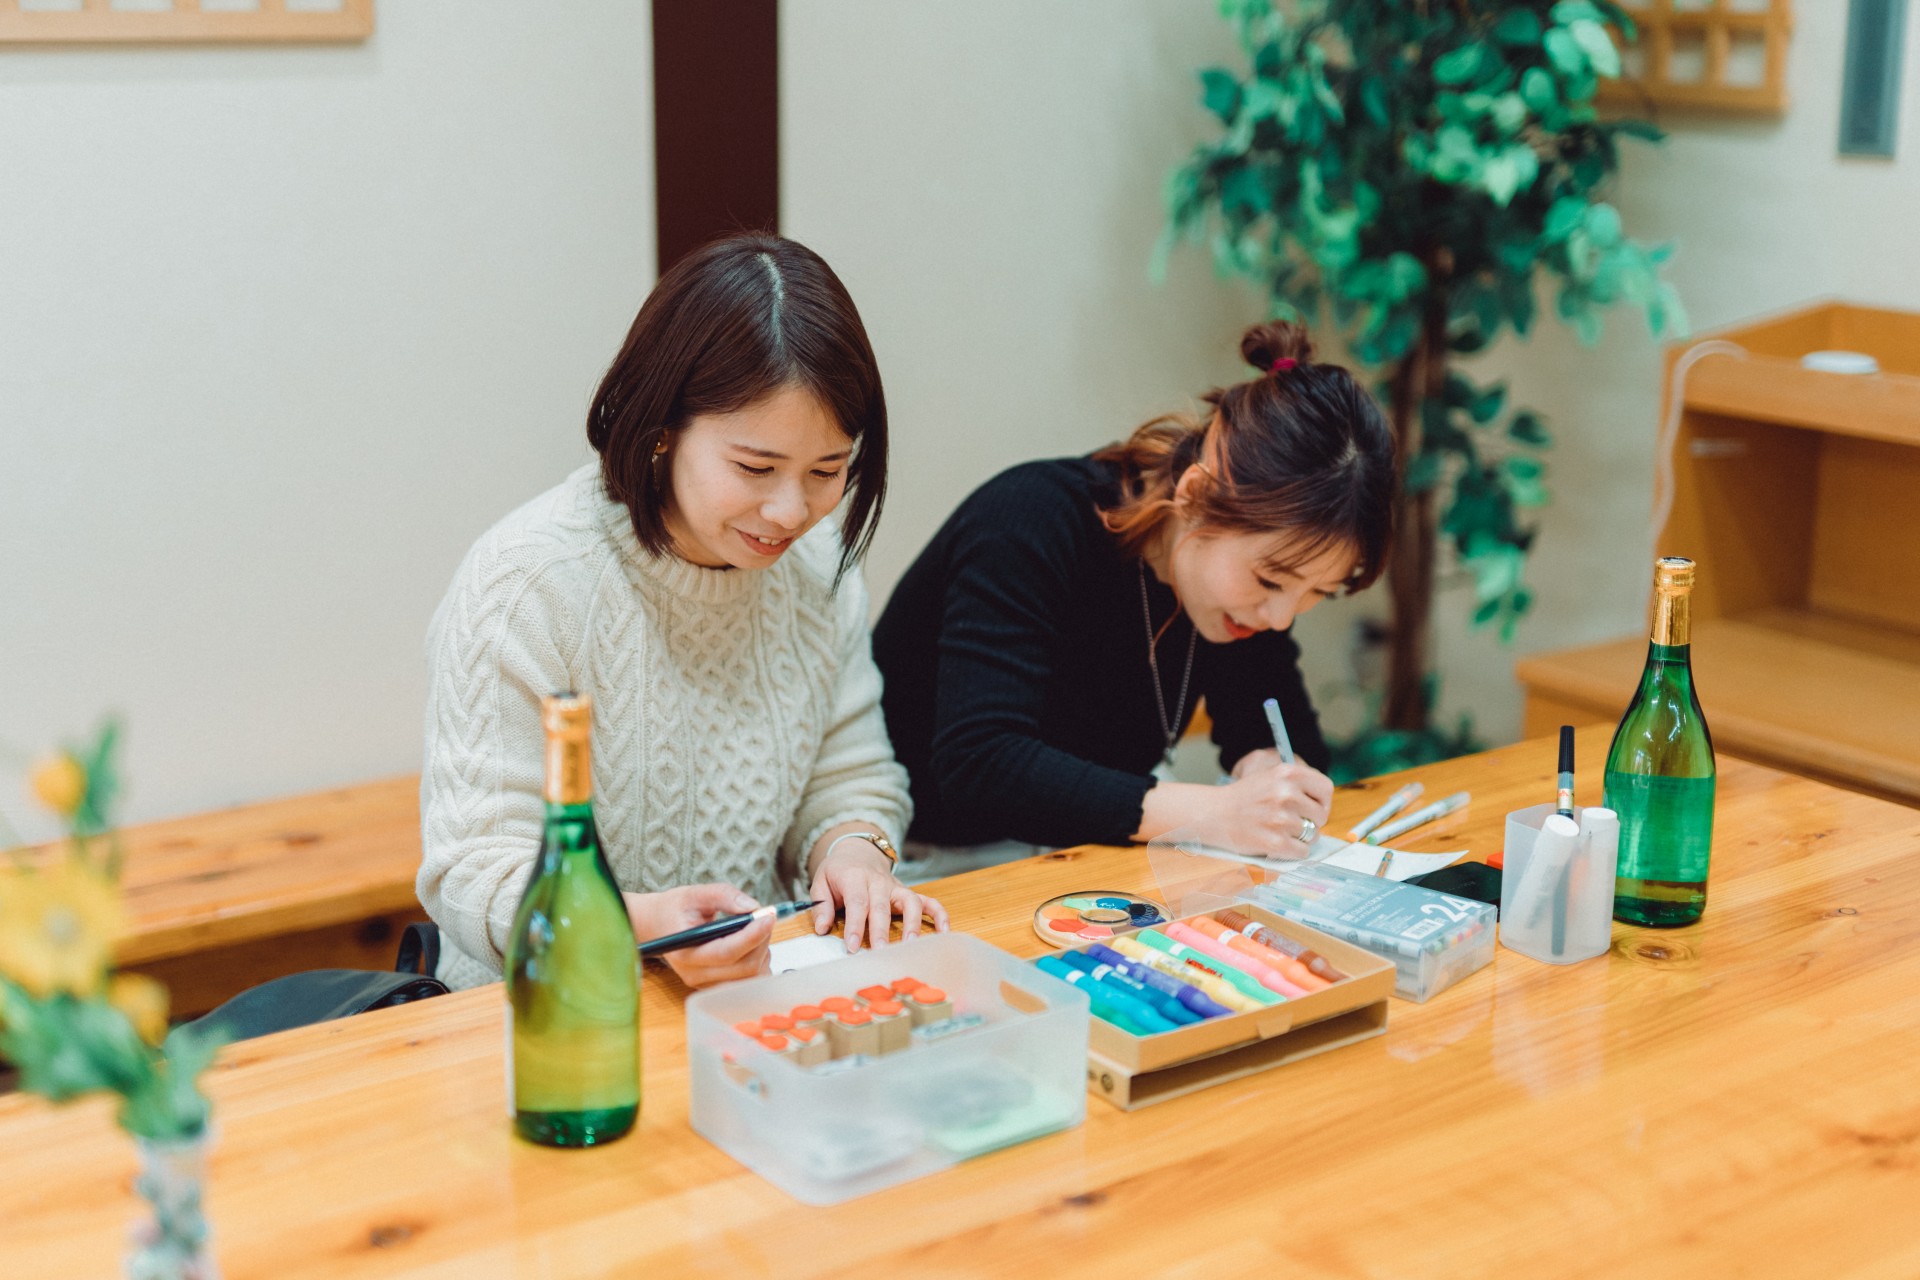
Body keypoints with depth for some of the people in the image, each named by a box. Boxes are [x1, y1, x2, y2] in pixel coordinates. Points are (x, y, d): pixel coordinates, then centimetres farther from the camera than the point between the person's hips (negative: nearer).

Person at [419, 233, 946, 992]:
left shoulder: (816, 561, 4)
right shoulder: (526, 582, -16)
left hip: (762, 1005, 3)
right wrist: (637, 924, -36)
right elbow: (475, 873, -18)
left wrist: (853, 849, -11)